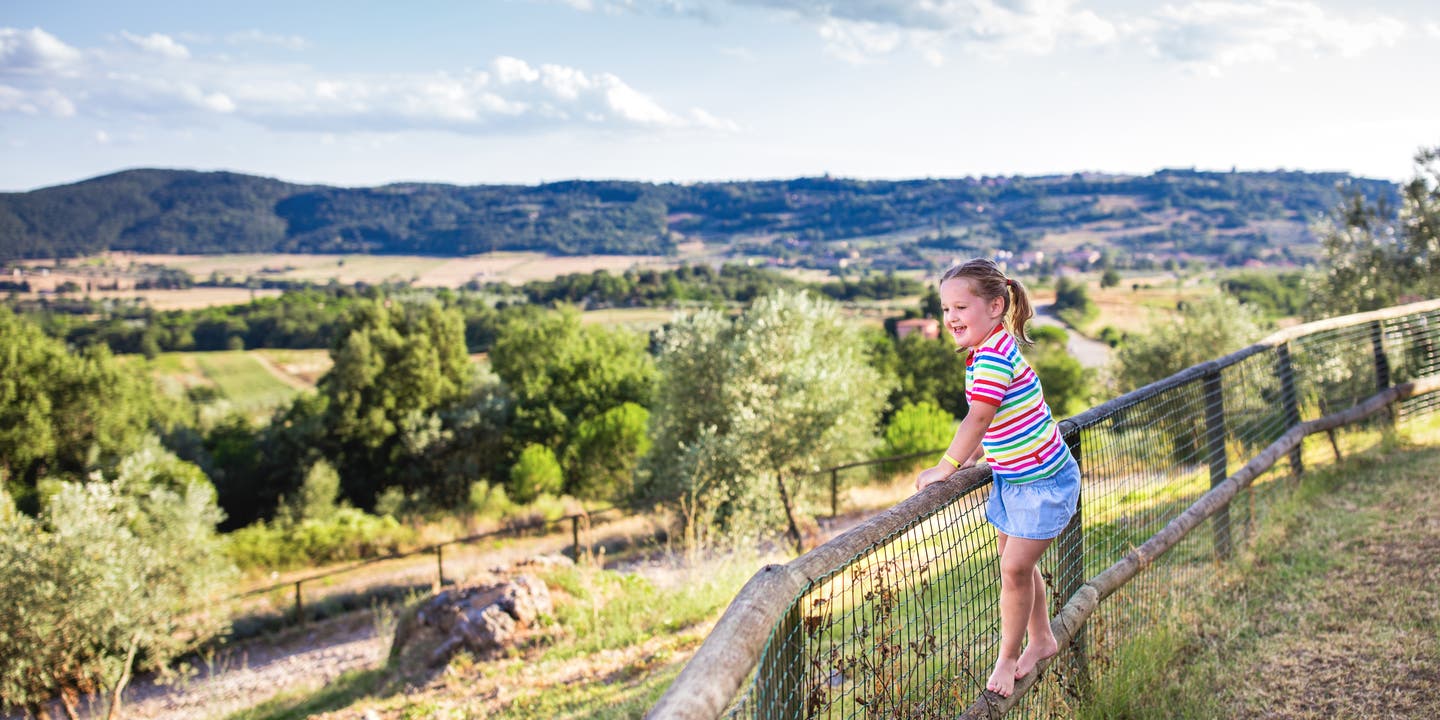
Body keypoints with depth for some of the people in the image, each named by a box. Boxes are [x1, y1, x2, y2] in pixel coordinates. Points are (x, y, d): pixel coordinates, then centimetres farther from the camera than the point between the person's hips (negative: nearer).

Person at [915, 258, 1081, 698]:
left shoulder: (993, 355, -26)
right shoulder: (987, 351, 4)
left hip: (1043, 482, -10)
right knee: (1015, 563, 19)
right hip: (1012, 478, 10)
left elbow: (978, 418, -29)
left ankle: (1007, 659, 12)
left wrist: (945, 468, -23)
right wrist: (974, 458, 4)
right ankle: (1041, 640, 39)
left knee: (1014, 568, -5)